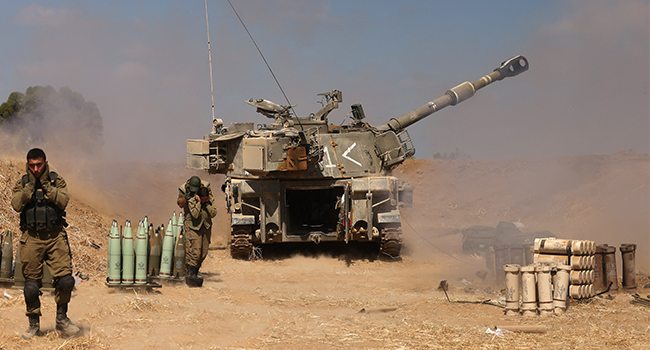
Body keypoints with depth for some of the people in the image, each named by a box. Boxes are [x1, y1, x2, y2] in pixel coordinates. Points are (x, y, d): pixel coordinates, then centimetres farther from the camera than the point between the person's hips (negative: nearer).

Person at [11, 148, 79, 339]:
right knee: (31, 285, 2)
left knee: (65, 279, -9)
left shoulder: (57, 181, 5)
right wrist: (30, 185, -14)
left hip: (55, 236, 0)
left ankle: (61, 319, 9)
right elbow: (16, 205, -10)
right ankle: (34, 325, 17)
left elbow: (63, 201, -11)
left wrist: (45, 184, -14)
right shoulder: (22, 183, 6)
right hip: (31, 239, 0)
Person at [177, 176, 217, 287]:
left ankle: (195, 272, 22)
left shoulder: (210, 201, -3)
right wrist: (198, 202, -28)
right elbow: (195, 214, -26)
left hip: (206, 227, 5)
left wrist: (207, 203, -20)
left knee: (203, 253, 7)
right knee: (194, 252, -16)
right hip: (193, 228, -5)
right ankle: (191, 275, -16)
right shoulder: (191, 201, -15)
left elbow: (213, 214, -11)